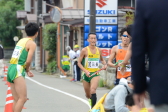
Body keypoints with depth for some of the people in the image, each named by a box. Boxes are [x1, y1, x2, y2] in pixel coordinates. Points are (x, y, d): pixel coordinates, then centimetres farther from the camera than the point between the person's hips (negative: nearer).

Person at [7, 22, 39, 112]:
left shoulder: (21, 40, 21)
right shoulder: (32, 44, -4)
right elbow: (28, 61, -12)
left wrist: (27, 70, 11)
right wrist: (27, 69, 9)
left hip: (11, 69, 9)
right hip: (17, 71, -9)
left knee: (17, 100, 8)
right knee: (23, 98, -14)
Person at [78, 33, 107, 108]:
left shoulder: (99, 50, 3)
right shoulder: (84, 50, -5)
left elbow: (102, 59, 23)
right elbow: (79, 62, -2)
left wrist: (105, 64, 0)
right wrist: (85, 71, -16)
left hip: (95, 74, 0)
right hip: (86, 74, 0)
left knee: (93, 91, -26)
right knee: (88, 95, 12)